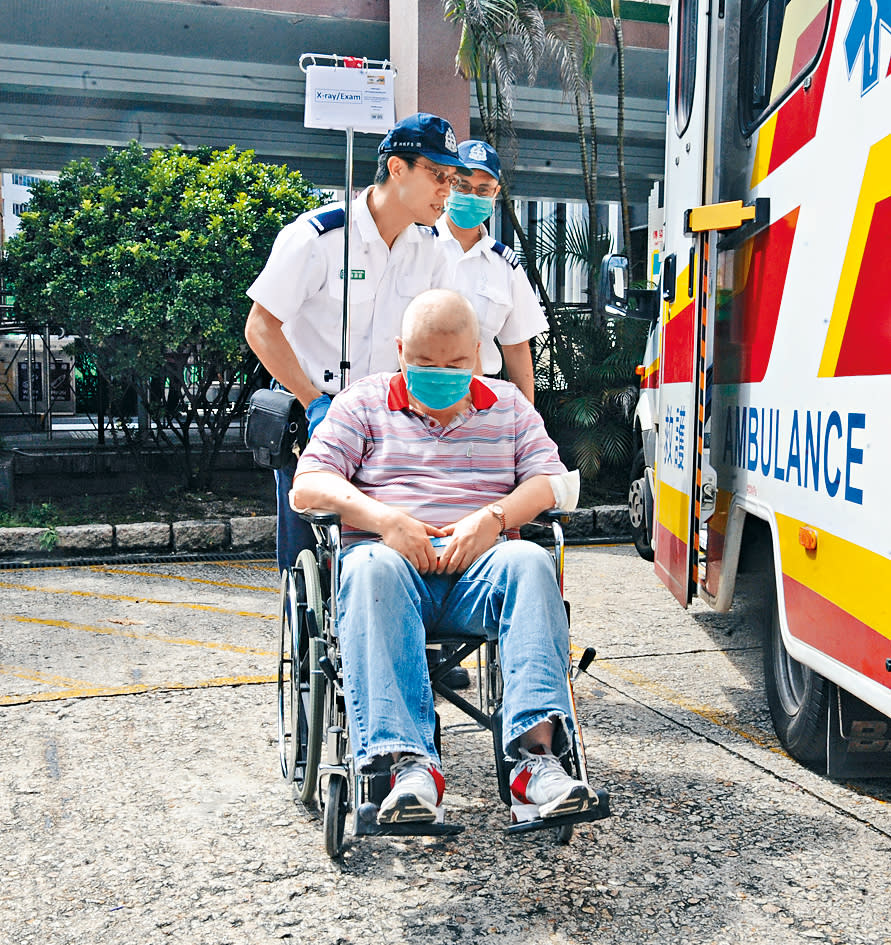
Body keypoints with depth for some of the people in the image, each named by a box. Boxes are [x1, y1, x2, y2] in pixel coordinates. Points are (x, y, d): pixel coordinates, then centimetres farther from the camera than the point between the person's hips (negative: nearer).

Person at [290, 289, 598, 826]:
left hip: (480, 563, 1)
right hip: (394, 556, -1)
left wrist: (492, 518, -11)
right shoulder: (363, 402, 17)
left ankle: (538, 754, -45)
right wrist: (385, 519, -13)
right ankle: (410, 764, -48)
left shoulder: (508, 404, 22)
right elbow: (306, 487, 5)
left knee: (530, 561, -34)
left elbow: (551, 480, 10)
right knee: (371, 568, -37)